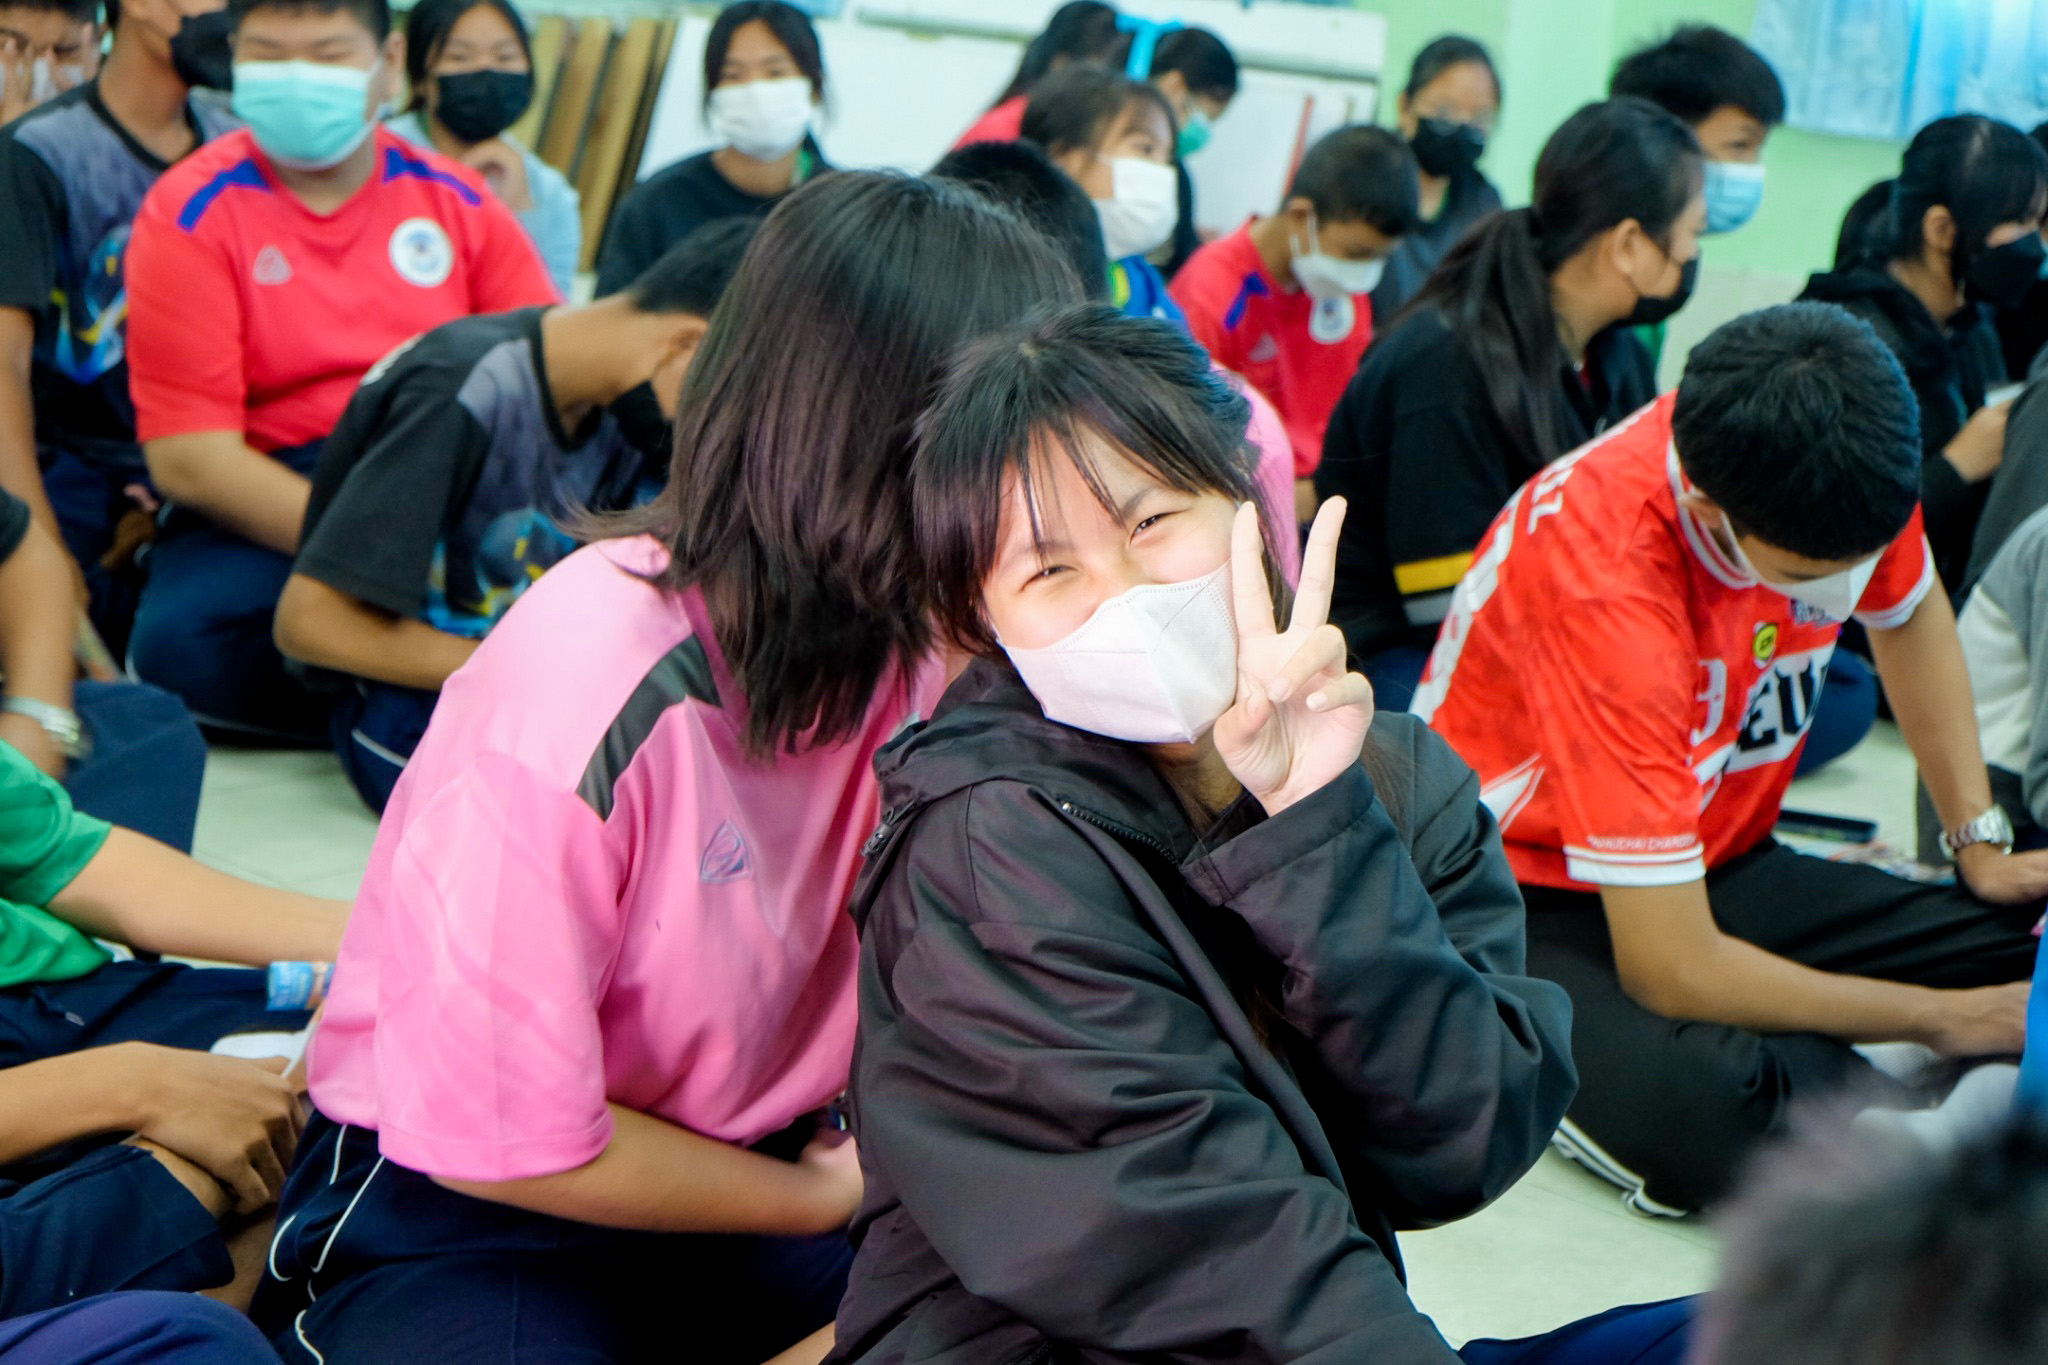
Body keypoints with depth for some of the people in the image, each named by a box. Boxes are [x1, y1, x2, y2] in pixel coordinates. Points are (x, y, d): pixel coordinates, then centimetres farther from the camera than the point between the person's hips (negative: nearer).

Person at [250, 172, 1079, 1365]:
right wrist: (817, 1202, -8)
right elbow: (497, 1138, -20)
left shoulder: (931, 645, -9)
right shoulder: (581, 697, -28)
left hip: (760, 1147, 6)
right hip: (459, 1211, -6)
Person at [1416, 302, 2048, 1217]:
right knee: (1708, 1115, -38)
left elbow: (1909, 617, 15)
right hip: (1532, 904, -7)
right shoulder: (1605, 577, -33)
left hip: (1719, 863, 7)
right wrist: (1945, 1020, -19)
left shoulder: (1832, 459, -13)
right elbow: (1673, 971, -30)